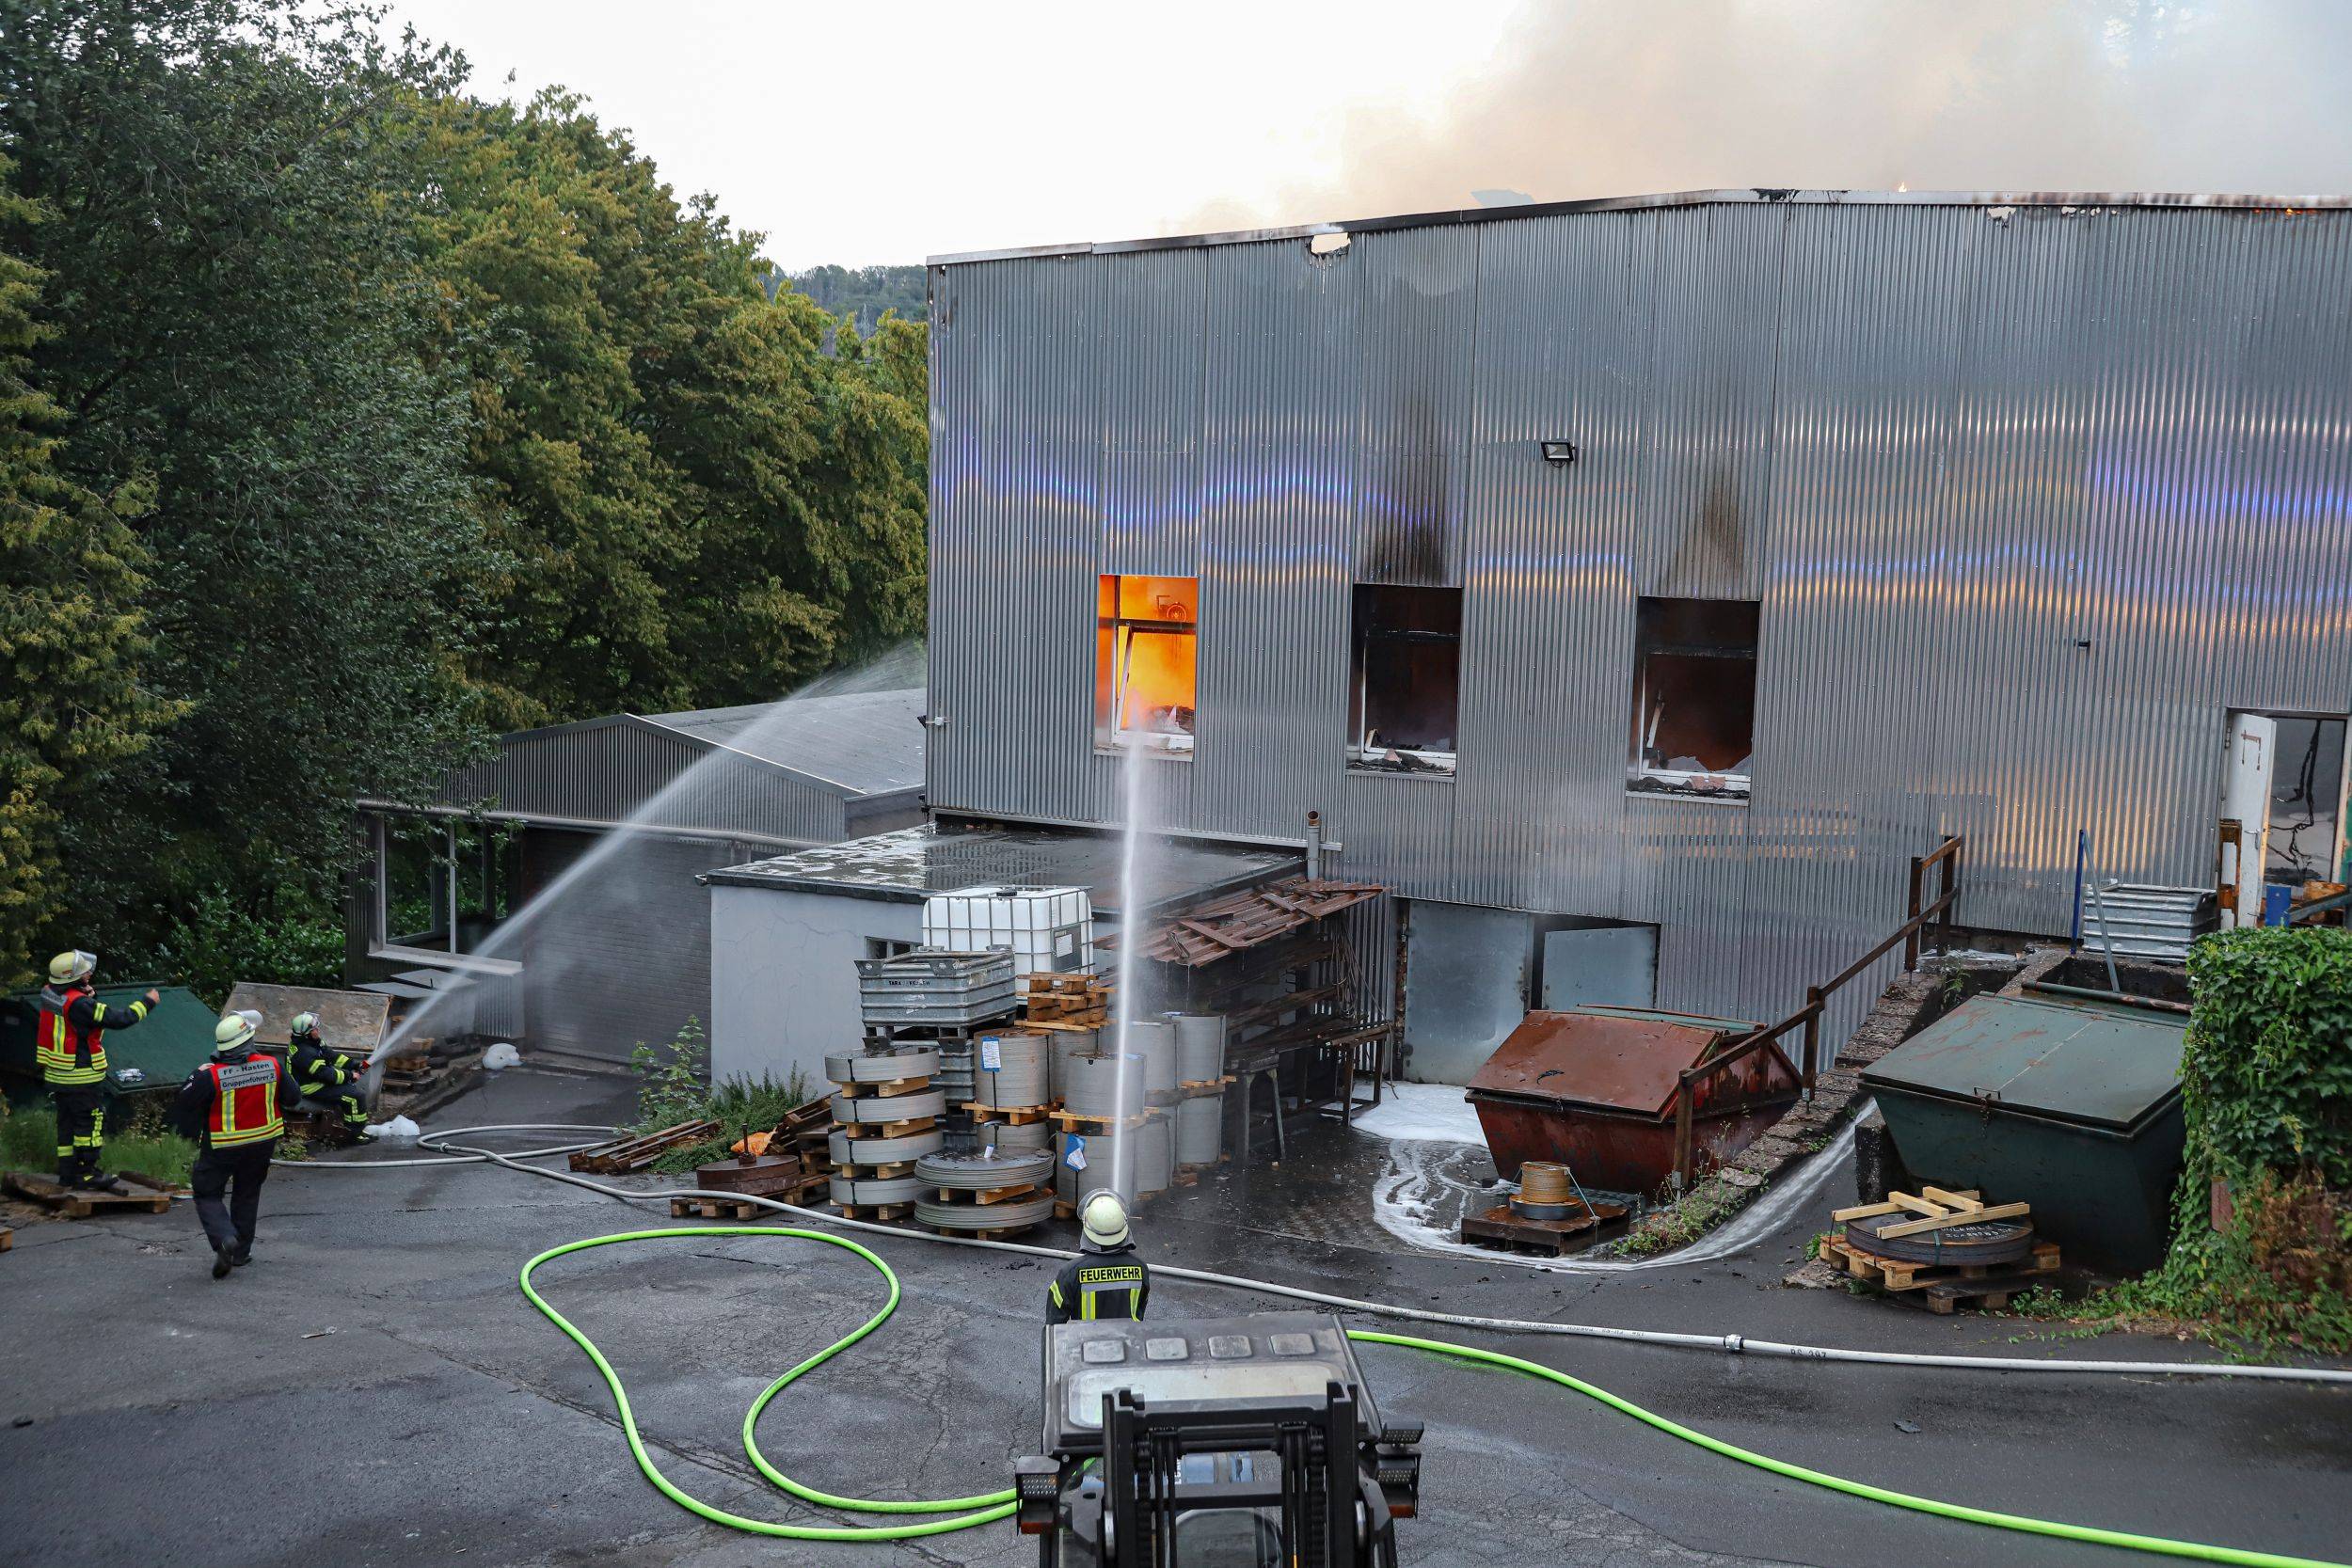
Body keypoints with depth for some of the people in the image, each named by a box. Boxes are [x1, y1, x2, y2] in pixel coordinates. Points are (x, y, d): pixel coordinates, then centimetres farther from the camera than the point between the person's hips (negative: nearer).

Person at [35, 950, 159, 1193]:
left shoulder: (50, 994, 2)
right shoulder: (79, 1004, -24)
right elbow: (120, 1018, -22)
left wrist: (89, 993, -3)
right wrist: (147, 1001, -10)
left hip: (57, 1075, 9)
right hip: (82, 1077, -9)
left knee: (67, 1121, 16)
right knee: (91, 1121, 1)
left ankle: (67, 1172, 22)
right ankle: (86, 1173, 4)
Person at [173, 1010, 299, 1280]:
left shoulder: (209, 1076, -21)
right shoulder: (273, 1066, -13)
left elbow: (183, 1107, -11)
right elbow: (291, 1097, 0)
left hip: (222, 1147, -3)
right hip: (262, 1143, 3)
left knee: (208, 1195, 10)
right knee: (247, 1195, 20)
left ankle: (224, 1237, -15)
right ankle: (242, 1252, 25)